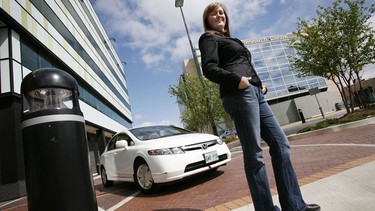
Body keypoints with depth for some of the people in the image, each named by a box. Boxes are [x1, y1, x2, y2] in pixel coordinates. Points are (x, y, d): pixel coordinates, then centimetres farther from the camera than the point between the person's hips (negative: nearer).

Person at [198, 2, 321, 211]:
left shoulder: (230, 40, 33)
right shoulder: (209, 38, 9)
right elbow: (209, 69, -10)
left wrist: (260, 85, 13)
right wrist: (237, 80, -21)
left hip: (255, 93, 9)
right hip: (239, 94, -9)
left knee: (280, 143, 5)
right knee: (254, 154, -9)